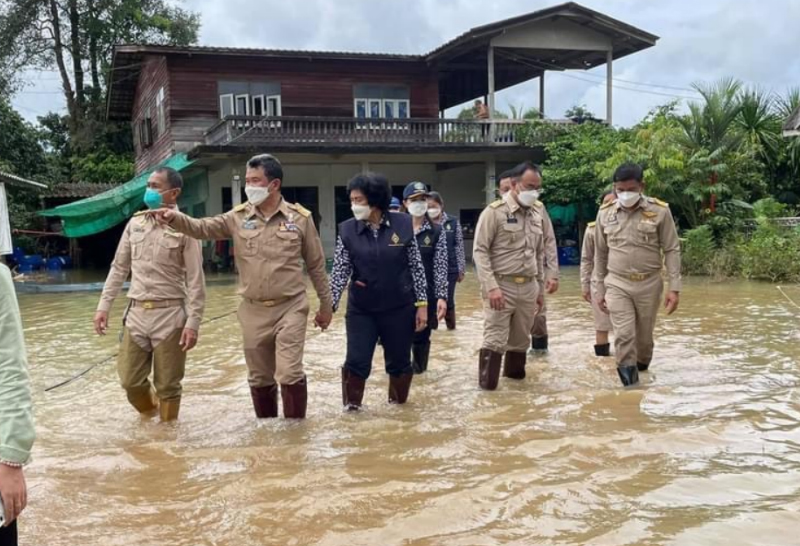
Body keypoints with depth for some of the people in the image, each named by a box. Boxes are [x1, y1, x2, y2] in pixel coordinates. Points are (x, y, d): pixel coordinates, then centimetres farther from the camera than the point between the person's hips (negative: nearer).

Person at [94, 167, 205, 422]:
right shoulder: (135, 223, 7)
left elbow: (195, 280, -9)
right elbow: (119, 267, 13)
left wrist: (193, 322, -14)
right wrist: (103, 305, 8)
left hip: (170, 315, -4)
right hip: (136, 312, 4)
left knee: (167, 386, 4)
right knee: (130, 381, 9)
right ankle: (150, 413, 37)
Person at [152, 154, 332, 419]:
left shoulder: (300, 218, -4)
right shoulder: (238, 217, 2)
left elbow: (316, 265, 3)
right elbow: (202, 228, -9)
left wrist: (326, 305, 7)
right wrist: (174, 218, -29)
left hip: (290, 308, -3)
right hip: (253, 311, 3)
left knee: (289, 374, -10)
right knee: (259, 379, 14)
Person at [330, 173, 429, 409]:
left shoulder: (403, 224, -7)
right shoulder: (347, 229, -5)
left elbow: (416, 266, -2)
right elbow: (339, 272, -6)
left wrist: (422, 303, -2)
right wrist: (329, 305, -16)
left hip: (399, 309, 0)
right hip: (361, 310, 0)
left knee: (399, 362, 12)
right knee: (356, 362, -2)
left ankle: (398, 404, 35)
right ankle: (351, 406, 20)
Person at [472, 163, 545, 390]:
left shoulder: (537, 213, 10)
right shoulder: (494, 212, -9)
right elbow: (480, 251, -12)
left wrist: (539, 285, 16)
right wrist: (491, 286, -19)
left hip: (528, 287, 6)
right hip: (501, 286, -6)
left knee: (521, 339, 14)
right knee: (495, 339, -6)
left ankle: (514, 373, 29)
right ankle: (487, 385, 1)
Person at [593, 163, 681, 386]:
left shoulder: (660, 211, -6)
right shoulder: (605, 213, 0)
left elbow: (672, 250, -3)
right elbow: (600, 254, 9)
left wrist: (674, 287, -9)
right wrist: (600, 289, 10)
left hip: (649, 284, 0)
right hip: (617, 284, 1)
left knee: (644, 337, 10)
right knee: (624, 337, -10)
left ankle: (641, 369, 33)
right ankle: (630, 386, -6)